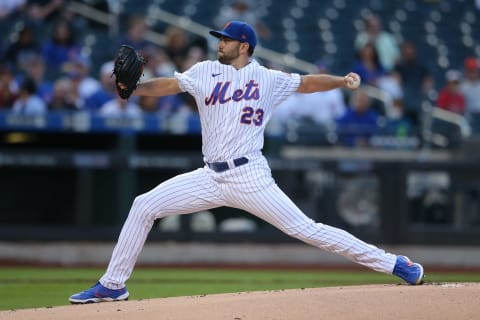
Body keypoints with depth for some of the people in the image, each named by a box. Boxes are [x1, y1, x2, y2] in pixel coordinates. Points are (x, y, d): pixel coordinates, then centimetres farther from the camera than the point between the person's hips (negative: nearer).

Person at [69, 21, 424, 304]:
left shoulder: (268, 79, 4)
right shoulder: (205, 72, 9)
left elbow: (305, 82, 9)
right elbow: (169, 84, 0)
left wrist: (341, 81, -9)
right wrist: (133, 87, -17)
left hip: (249, 177, -4)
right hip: (211, 177, 4)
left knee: (304, 228, -11)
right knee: (144, 206, -3)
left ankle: (395, 264, -7)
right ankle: (113, 285, 7)